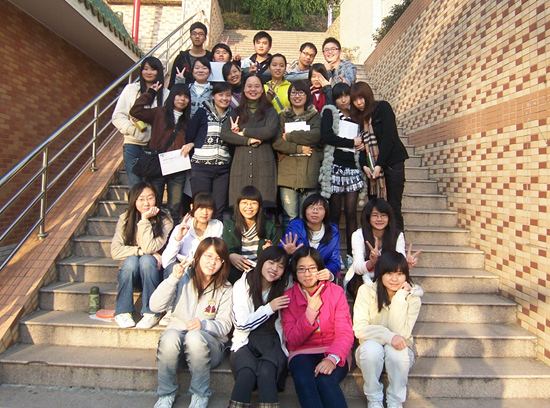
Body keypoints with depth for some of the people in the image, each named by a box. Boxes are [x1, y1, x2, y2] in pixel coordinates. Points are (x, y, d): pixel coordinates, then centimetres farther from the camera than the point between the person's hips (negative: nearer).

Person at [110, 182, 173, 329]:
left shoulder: (164, 220, -12)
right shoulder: (125, 219, -6)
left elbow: (149, 248, -25)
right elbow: (115, 251, -15)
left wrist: (144, 220, -25)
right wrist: (141, 251, -24)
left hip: (153, 272, -1)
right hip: (130, 273, 2)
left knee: (146, 259, -31)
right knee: (131, 260, -29)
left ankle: (151, 313, -21)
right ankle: (123, 311, -15)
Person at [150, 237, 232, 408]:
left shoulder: (225, 289, 1)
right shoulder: (184, 278, 2)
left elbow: (225, 325, -5)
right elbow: (155, 306, -7)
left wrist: (204, 325, -26)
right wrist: (173, 278, -18)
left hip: (209, 344, -1)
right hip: (177, 335, 1)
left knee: (195, 336, -34)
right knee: (170, 336, -33)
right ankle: (166, 393, -8)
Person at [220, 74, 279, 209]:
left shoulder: (270, 112, 13)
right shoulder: (236, 113, 17)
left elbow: (270, 131, -7)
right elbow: (224, 133, 2)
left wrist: (243, 131, -3)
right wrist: (248, 140, -8)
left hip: (264, 165, -1)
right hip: (241, 165, 1)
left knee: (264, 207, -6)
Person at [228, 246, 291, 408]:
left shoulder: (285, 287, 5)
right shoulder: (242, 285, 0)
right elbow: (241, 324, -5)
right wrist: (269, 308, -10)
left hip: (273, 342, 1)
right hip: (246, 341, -1)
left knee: (266, 371, -32)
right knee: (247, 371, -33)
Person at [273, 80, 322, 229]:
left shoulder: (315, 116, 14)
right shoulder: (283, 117, 14)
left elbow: (316, 136, -7)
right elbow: (276, 142, -1)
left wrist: (289, 136, -4)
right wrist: (299, 148, -10)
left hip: (309, 172, 0)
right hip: (287, 171, 0)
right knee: (289, 217, -3)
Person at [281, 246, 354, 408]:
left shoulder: (336, 292, -1)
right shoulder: (288, 297, 0)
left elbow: (345, 334, -7)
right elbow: (292, 341, -6)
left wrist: (332, 358, -27)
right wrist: (310, 311, -16)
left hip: (333, 353, 0)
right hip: (302, 354, 0)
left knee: (325, 380, -31)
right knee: (304, 381, -32)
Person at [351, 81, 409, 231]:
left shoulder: (382, 108, -1)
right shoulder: (357, 116, 12)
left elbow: (389, 137, -10)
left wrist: (379, 165, -15)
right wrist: (364, 166, -9)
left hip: (391, 162, -4)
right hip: (371, 167, 4)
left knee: (393, 208, -4)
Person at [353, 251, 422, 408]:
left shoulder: (412, 298, -9)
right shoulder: (366, 291, -11)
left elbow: (401, 333, -22)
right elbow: (359, 328, -19)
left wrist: (400, 298, -25)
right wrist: (388, 336, -33)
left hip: (399, 354, 1)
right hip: (371, 354, 0)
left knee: (395, 350, -33)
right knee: (371, 347, -33)